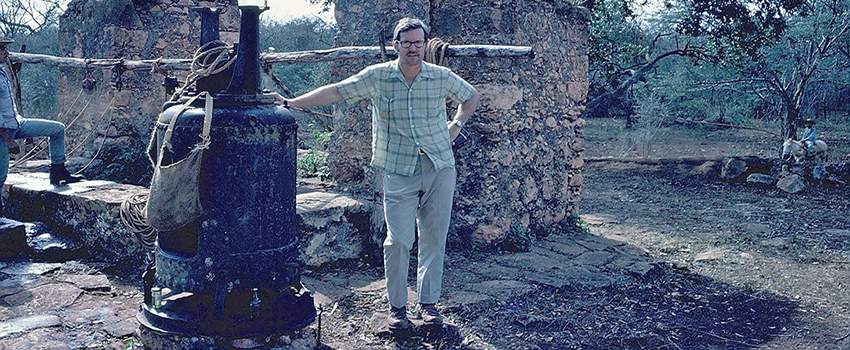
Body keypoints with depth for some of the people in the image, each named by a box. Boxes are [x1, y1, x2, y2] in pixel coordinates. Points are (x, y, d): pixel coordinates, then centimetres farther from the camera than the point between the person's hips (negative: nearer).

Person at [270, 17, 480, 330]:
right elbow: (334, 92, -4)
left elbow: (471, 96, 21)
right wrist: (291, 103, -9)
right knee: (398, 240, -5)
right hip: (399, 172, -1)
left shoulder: (442, 77, 3)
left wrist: (458, 124, 7)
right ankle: (397, 306, 12)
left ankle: (429, 302, 21)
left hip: (440, 167, 2)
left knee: (434, 239, 6)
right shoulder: (377, 76, -1)